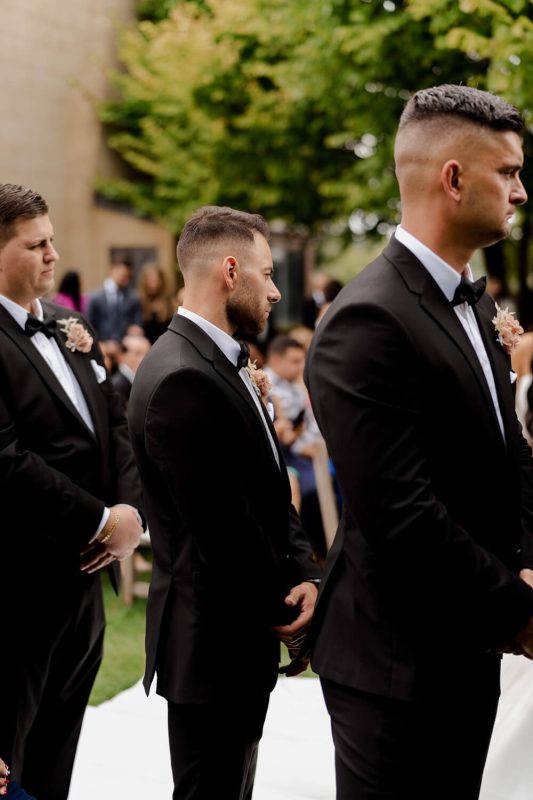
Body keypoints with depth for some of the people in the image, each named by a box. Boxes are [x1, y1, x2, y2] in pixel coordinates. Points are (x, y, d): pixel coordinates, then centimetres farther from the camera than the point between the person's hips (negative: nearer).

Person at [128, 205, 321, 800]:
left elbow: (270, 491, 12)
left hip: (242, 637, 10)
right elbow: (222, 529, -22)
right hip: (212, 644, -10)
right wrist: (283, 611, -8)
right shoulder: (181, 378, -22)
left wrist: (304, 574, -2)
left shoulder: (222, 364, 11)